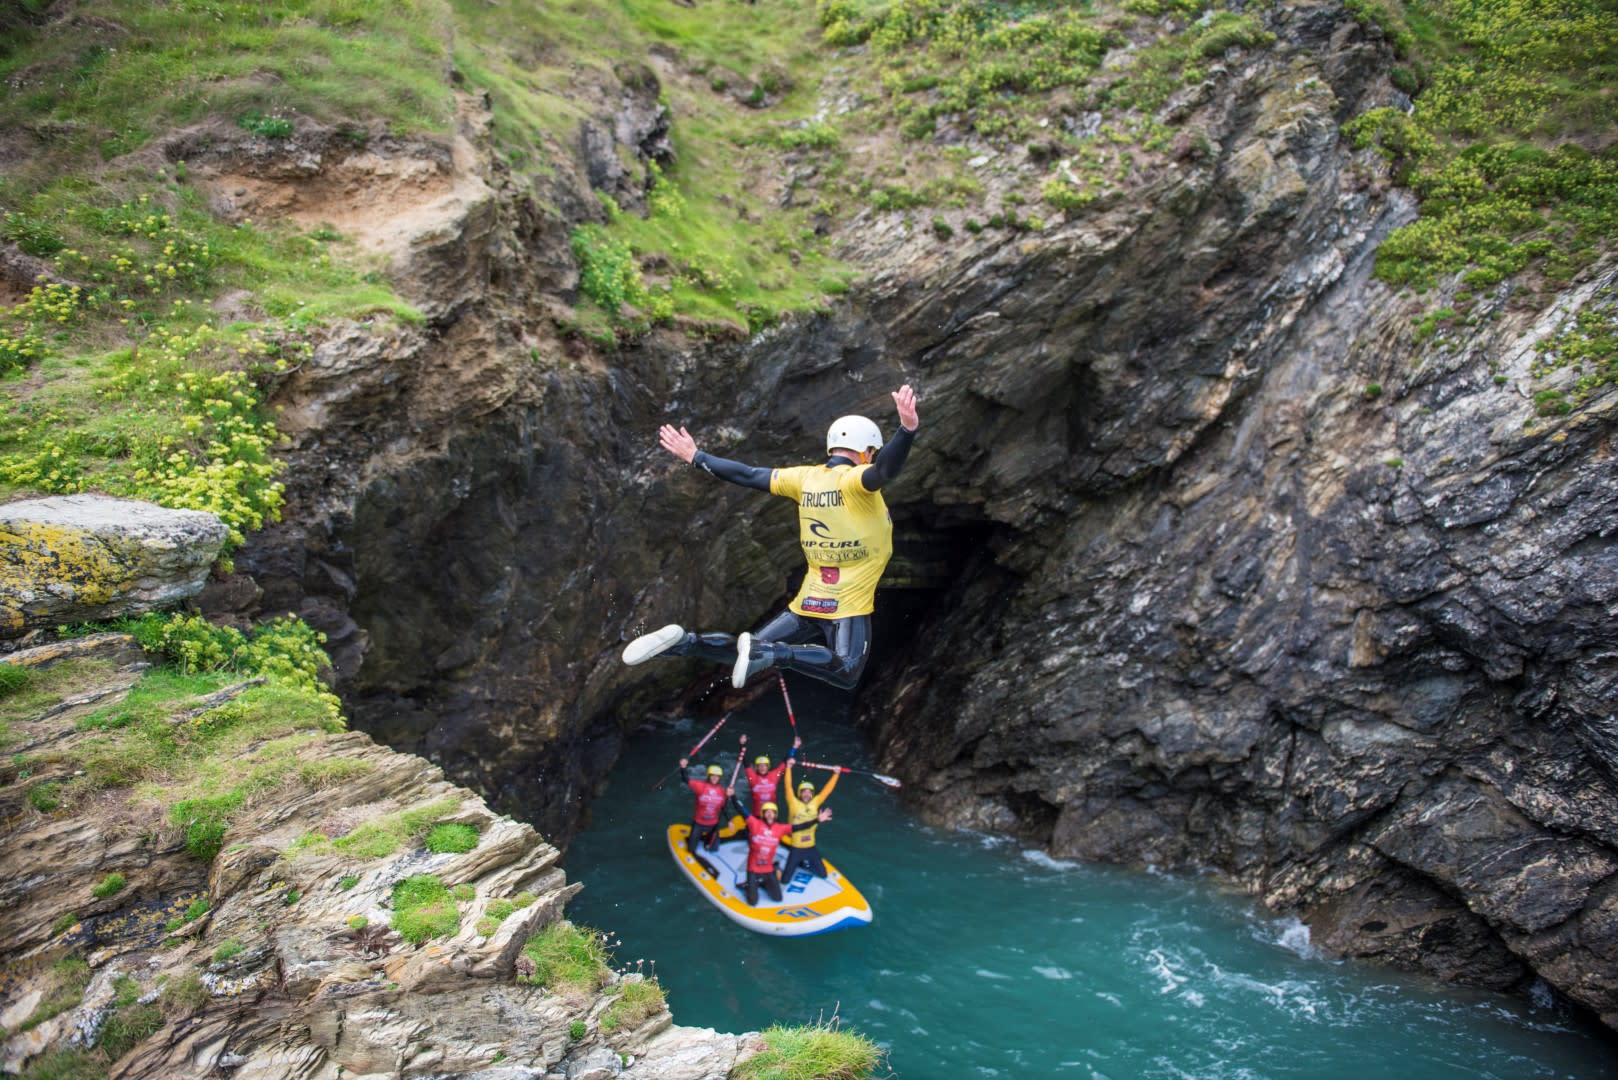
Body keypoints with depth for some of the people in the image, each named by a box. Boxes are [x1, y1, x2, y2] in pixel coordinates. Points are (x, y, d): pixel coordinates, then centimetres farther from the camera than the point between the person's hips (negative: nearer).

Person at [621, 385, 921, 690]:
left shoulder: (804, 477, 7)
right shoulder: (856, 481, -10)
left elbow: (749, 475, 11)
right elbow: (885, 468, -32)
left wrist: (696, 457, 22)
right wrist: (907, 429, -51)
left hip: (808, 601, 7)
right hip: (849, 605, -7)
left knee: (754, 653, 13)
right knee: (847, 672, -21)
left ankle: (684, 642, -7)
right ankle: (774, 654, -35)